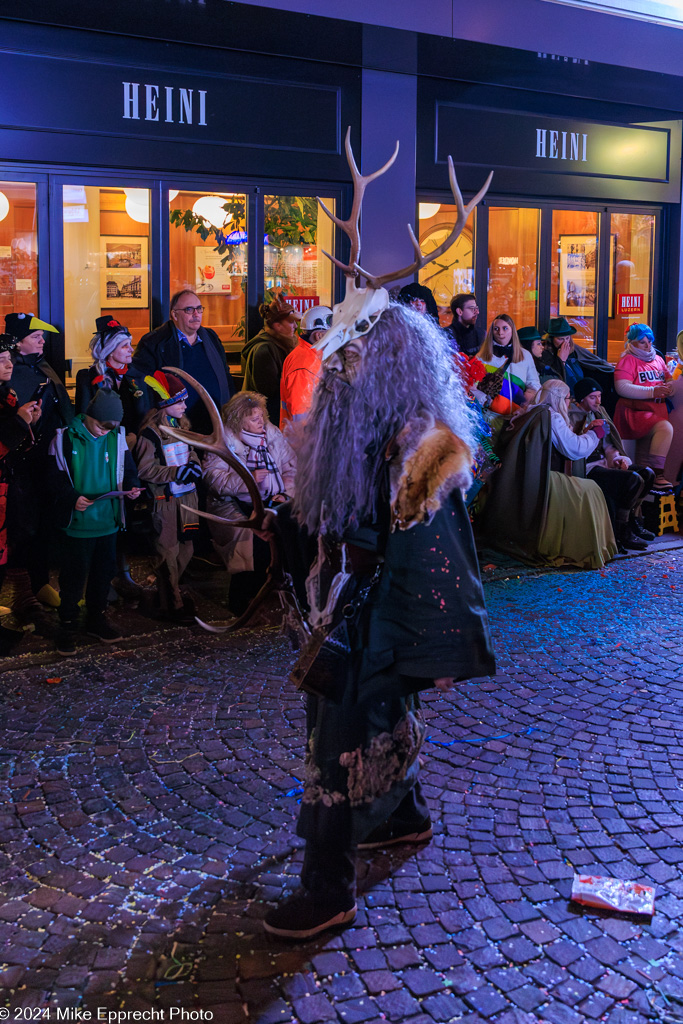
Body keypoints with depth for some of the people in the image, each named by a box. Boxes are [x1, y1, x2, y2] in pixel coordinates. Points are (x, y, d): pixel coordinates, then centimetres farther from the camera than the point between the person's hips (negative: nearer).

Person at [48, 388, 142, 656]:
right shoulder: (66, 439, -10)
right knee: (73, 576, 3)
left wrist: (131, 487, -10)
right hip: (77, 523, -4)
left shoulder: (117, 438, 2)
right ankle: (68, 626, 16)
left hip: (108, 521, 4)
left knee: (104, 573, 15)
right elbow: (54, 478, -8)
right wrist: (73, 497, -24)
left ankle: (96, 618, 31)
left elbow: (128, 470, 11)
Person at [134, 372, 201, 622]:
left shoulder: (181, 425, 10)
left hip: (186, 495, 8)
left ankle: (171, 590, 34)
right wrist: (177, 472, -21)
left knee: (186, 548, 15)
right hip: (165, 500, -8)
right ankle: (172, 604, 11)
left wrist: (194, 463, 0)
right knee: (168, 552, 0)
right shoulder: (150, 431, -15)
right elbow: (145, 469, -17)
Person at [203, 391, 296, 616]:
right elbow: (213, 477, -14)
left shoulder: (272, 433, 10)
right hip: (231, 503, -5)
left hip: (269, 503, 5)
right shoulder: (223, 440, -4)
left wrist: (285, 493, -4)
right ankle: (239, 599, -10)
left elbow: (291, 467, 12)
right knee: (250, 535, -27)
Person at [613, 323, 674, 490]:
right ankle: (656, 474, -25)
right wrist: (652, 391, -18)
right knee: (665, 428, -26)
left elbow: (669, 378, 27)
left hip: (658, 408, 7)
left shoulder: (658, 359, 21)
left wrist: (669, 386, -1)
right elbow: (621, 387, -14)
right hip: (636, 410, -7)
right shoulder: (628, 360, -1)